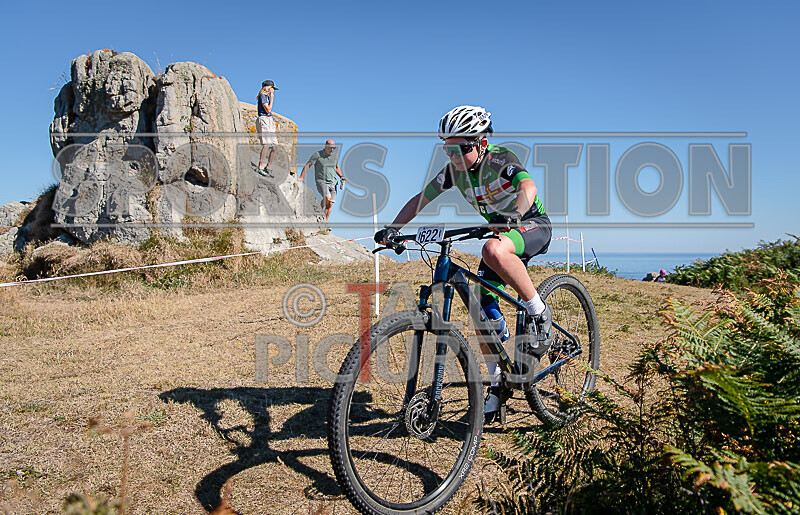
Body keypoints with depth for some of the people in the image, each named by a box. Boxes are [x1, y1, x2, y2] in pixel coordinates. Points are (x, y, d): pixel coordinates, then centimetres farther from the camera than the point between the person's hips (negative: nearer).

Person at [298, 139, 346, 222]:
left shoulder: (335, 155, 10)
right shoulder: (317, 155, -6)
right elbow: (307, 165, -7)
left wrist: (341, 177, 12)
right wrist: (301, 177, -16)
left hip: (332, 183, 5)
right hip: (321, 181, -5)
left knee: (330, 204, -4)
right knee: (327, 197, -29)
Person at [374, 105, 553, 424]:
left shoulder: (501, 159, -21)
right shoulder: (454, 170, -5)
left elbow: (527, 186, -39)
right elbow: (420, 199, -3)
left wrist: (514, 214, -59)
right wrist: (392, 228, -16)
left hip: (533, 226, -6)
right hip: (501, 230, 7)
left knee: (493, 251, -41)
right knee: (483, 311, -4)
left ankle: (539, 313, -21)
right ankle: (500, 383, 12)